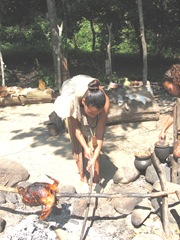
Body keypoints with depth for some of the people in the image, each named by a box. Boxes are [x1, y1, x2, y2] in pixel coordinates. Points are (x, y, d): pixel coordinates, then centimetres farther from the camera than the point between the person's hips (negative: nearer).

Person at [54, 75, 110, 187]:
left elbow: (100, 132, -32)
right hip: (76, 111, 0)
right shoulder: (71, 101, -43)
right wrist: (85, 147, -25)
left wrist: (95, 158, -34)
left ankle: (96, 178, 2)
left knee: (94, 143, -7)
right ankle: (83, 177, 11)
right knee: (78, 146, -2)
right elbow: (76, 128, -25)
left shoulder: (105, 102, -40)